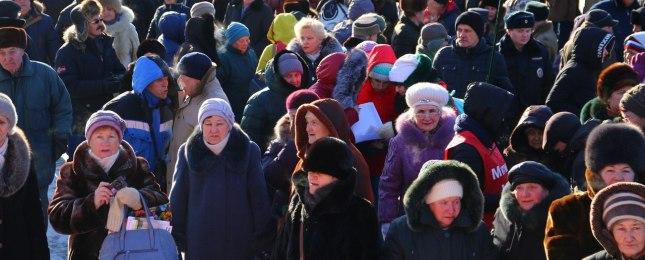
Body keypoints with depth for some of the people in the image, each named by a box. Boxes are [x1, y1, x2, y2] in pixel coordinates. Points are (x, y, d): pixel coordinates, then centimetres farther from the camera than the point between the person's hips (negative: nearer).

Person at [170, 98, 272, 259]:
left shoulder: (249, 151, 1)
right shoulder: (187, 152, 4)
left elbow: (259, 196, 1)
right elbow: (178, 197, 6)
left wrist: (259, 236, -4)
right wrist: (178, 237, 2)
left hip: (239, 239, -1)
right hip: (199, 242, 1)